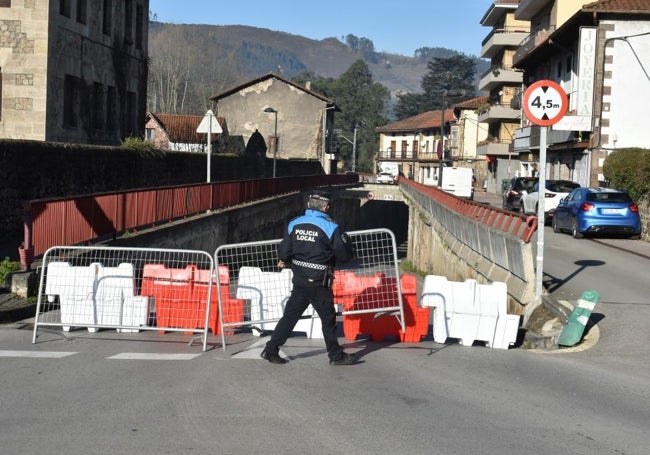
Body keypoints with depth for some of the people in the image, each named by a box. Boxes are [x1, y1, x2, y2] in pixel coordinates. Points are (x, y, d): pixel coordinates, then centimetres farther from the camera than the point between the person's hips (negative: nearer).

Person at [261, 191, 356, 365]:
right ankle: (336, 355, 20)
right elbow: (345, 255, -9)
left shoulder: (294, 224, -1)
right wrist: (344, 238, 10)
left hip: (299, 281, 4)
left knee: (290, 315, 12)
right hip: (319, 285, -4)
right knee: (328, 318, 10)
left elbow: (284, 251, 2)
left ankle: (271, 350, 12)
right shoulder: (331, 228, -13)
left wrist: (283, 261, 25)